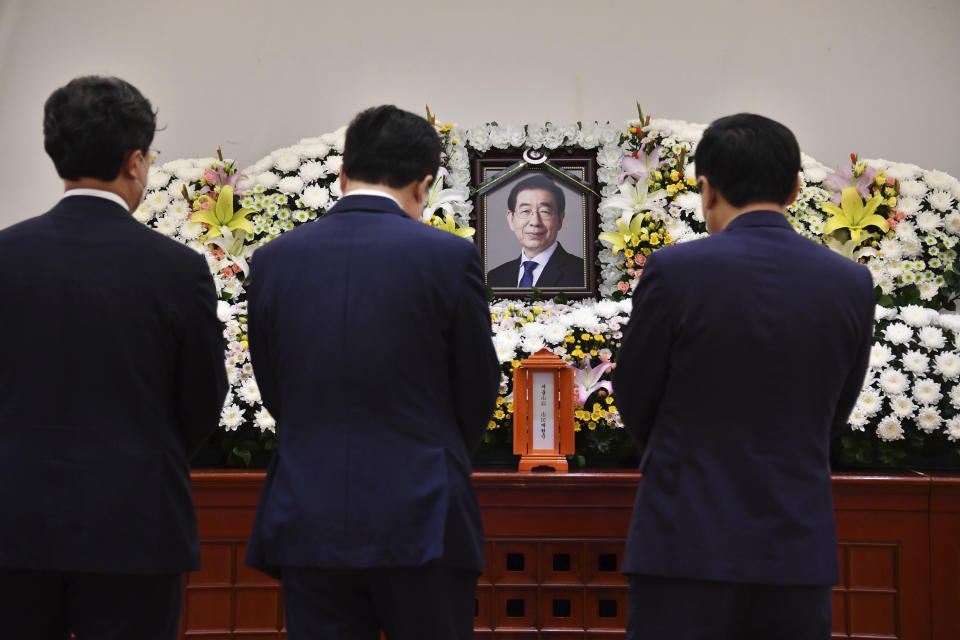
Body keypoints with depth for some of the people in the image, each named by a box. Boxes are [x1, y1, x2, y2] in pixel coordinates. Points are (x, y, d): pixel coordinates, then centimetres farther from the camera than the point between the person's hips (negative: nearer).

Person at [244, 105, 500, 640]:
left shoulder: (275, 260, 2)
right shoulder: (448, 256, -7)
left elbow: (275, 392, 10)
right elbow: (479, 392, 3)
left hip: (308, 521, 3)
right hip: (422, 521, -2)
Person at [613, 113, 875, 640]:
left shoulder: (676, 269, -12)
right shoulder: (851, 283, -1)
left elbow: (633, 399, 1)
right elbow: (833, 414, 9)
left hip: (689, 542, -3)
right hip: (799, 548, 4)